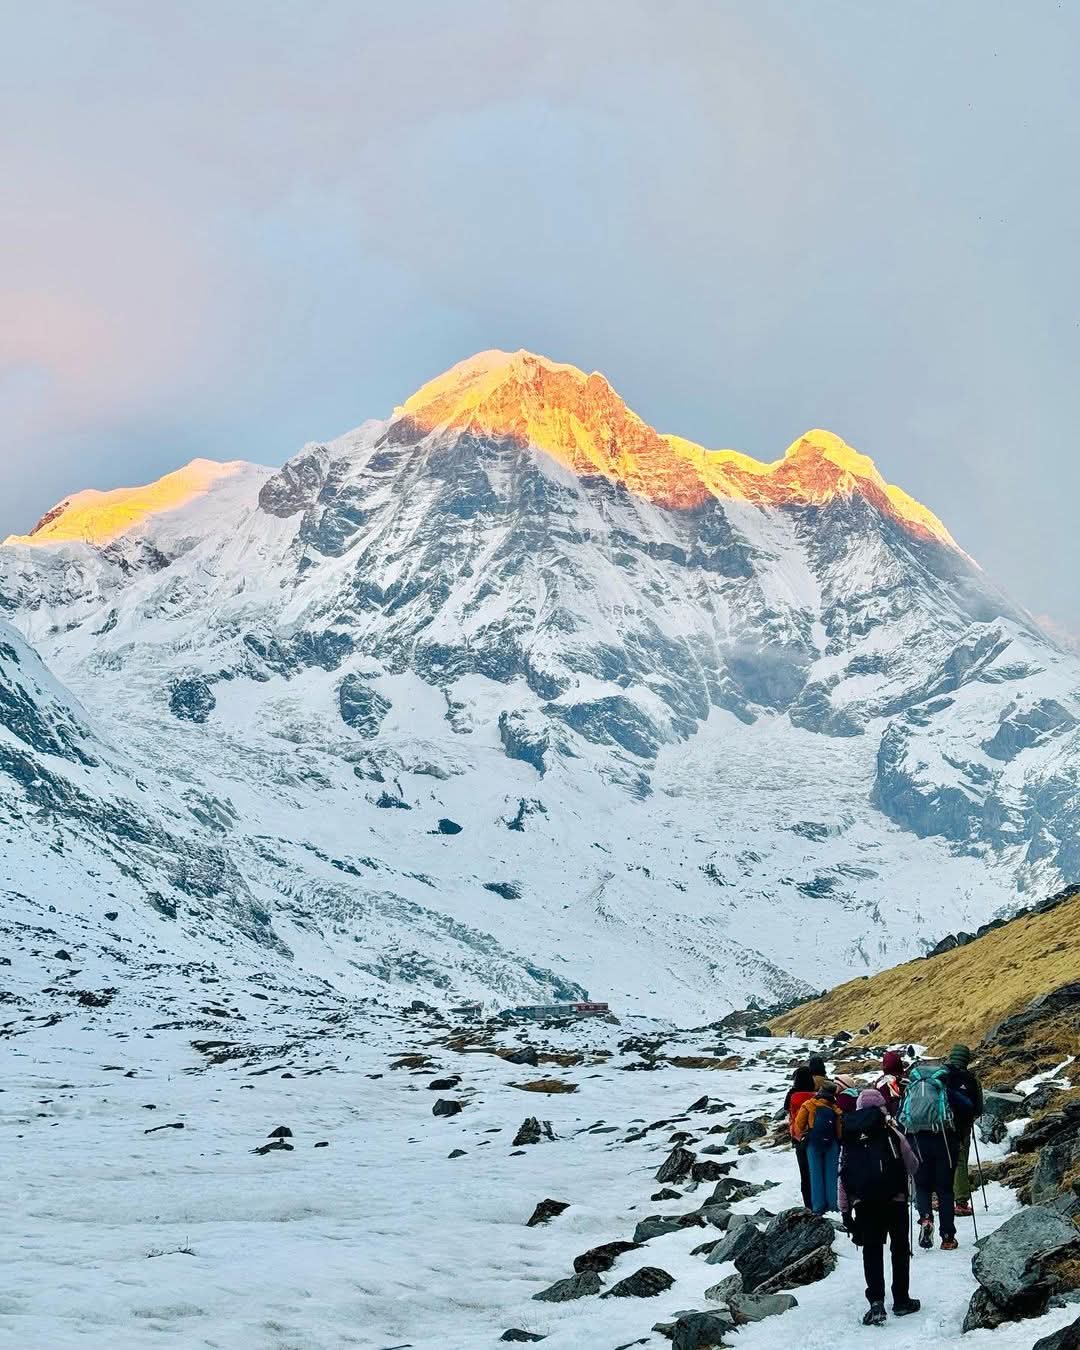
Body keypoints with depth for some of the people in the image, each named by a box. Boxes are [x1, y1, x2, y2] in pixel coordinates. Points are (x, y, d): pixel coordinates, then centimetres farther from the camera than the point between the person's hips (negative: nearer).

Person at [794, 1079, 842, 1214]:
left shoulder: (808, 1106, -7)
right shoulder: (835, 1109, -3)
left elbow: (799, 1124, -7)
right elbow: (839, 1130, -2)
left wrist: (800, 1136, 11)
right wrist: (838, 1141, 14)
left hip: (813, 1143, -1)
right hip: (831, 1144, 1)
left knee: (816, 1174, 5)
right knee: (831, 1174, 9)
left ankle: (818, 1206, 3)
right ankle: (833, 1204, 8)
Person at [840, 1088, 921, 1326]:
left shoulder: (849, 1139, 4)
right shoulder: (892, 1134, -4)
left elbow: (842, 1178, 4)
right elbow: (913, 1166, 6)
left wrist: (845, 1211, 9)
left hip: (863, 1204, 2)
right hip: (895, 1200, -2)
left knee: (871, 1252, 7)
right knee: (900, 1249, 14)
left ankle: (876, 1302, -8)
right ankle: (901, 1301, 18)